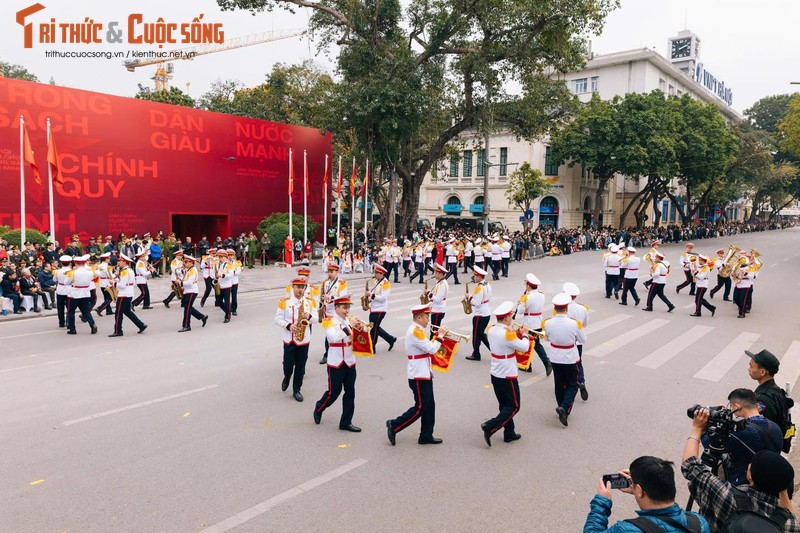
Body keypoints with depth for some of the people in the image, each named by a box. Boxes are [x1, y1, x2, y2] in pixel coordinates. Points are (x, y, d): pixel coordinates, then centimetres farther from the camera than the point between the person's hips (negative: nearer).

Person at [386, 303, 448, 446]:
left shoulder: (417, 330, 13)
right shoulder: (415, 331, -20)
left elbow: (427, 347, 16)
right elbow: (432, 349, -23)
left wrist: (438, 337, 5)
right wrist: (440, 336, -10)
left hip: (424, 374, 10)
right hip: (418, 376, -10)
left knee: (429, 406, 12)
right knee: (420, 407, -3)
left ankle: (426, 436, 19)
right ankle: (394, 425, 6)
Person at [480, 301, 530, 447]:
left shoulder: (491, 330, 1)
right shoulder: (508, 333, -24)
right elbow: (524, 348, -15)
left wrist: (518, 334, 11)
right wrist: (525, 334, 1)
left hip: (495, 374, 8)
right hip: (508, 376, -8)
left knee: (505, 405, 18)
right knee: (514, 406, 5)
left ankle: (509, 433, 25)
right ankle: (490, 427, -6)